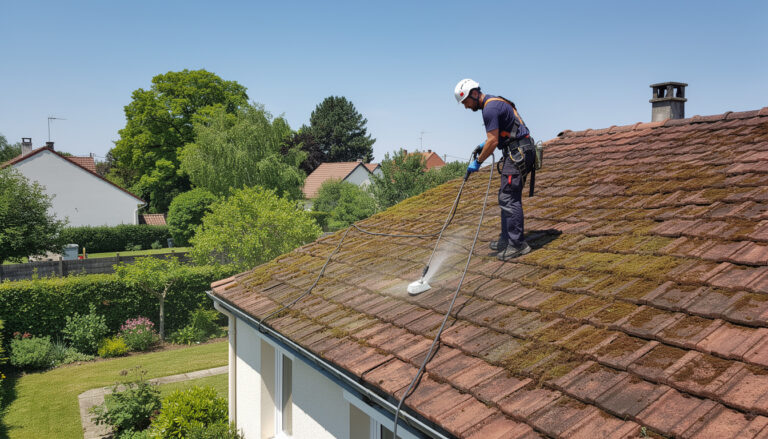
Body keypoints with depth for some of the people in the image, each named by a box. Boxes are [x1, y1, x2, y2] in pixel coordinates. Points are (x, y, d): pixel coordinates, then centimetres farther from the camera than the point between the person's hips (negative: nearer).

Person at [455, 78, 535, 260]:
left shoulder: (490, 108, -16)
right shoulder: (495, 102, 18)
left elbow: (493, 141, -19)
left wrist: (477, 162, -10)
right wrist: (485, 144, 18)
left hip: (517, 153, -11)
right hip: (517, 152, 11)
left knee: (509, 198, -10)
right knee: (507, 197, 14)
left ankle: (517, 245, -8)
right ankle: (506, 240, 20)